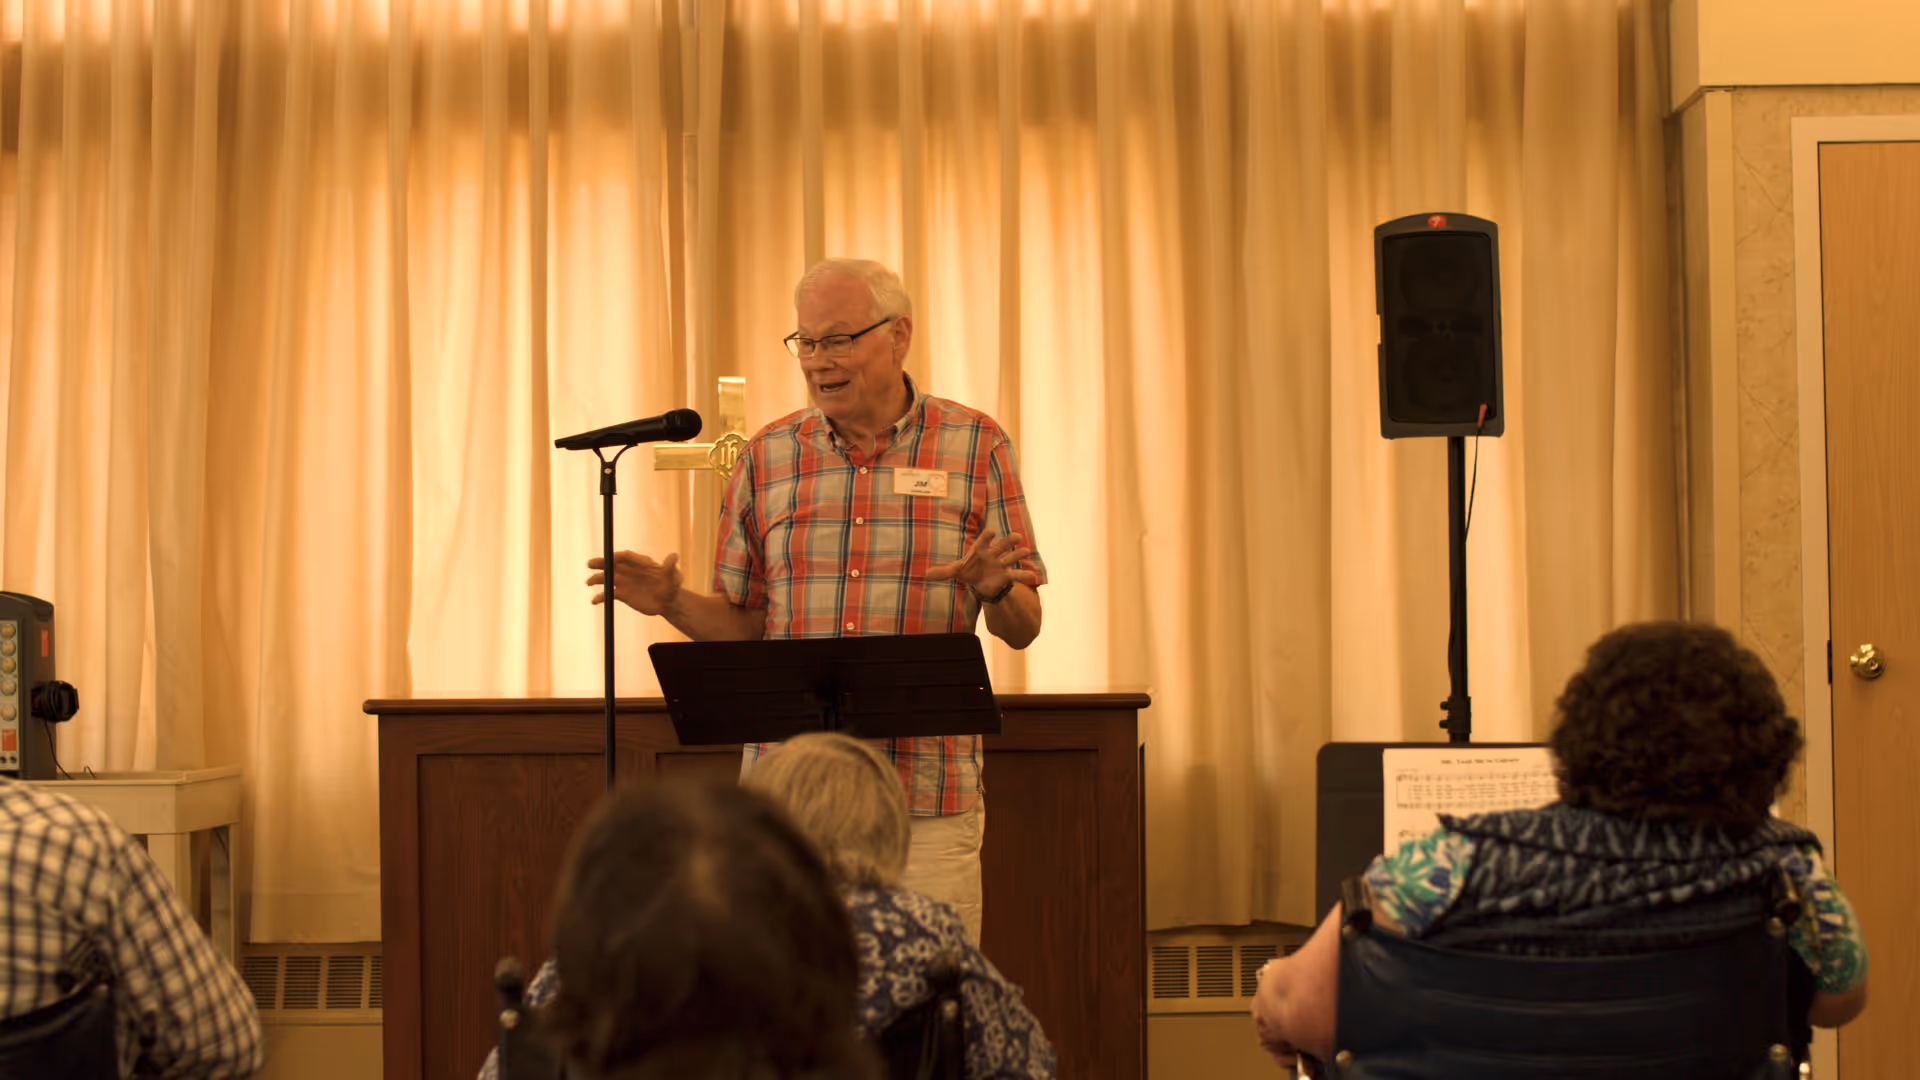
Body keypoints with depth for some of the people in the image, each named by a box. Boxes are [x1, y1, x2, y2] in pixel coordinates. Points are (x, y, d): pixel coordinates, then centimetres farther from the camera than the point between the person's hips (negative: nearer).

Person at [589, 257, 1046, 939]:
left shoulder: (976, 447, 4)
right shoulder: (768, 457, 10)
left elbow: (1022, 629, 4)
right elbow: (742, 624, 13)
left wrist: (995, 591, -17)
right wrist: (672, 602, -5)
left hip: (928, 802, -2)